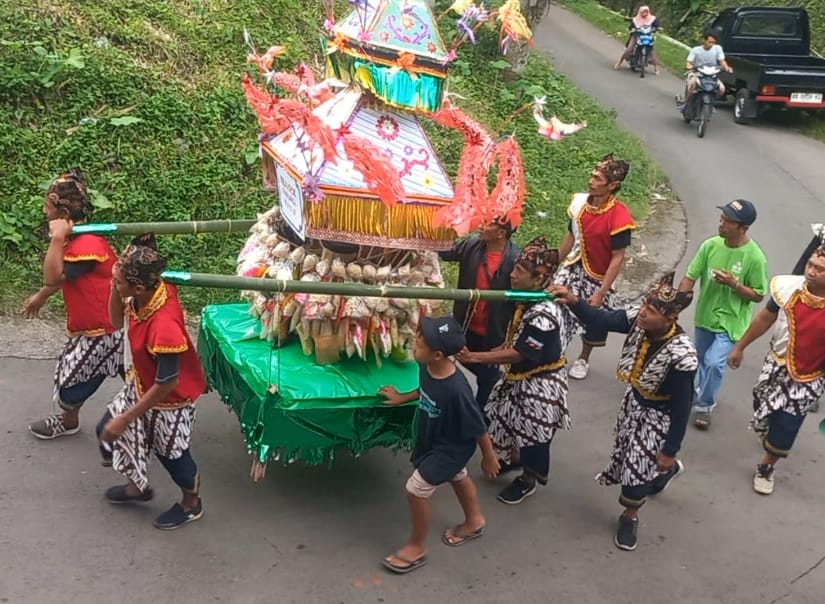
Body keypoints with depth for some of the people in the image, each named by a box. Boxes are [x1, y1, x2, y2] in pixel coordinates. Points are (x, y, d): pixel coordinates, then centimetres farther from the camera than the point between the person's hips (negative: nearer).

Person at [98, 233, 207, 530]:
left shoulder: (164, 325, -42)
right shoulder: (151, 290, -18)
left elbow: (166, 385, -32)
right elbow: (117, 321, 2)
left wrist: (125, 419, -22)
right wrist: (116, 287, -18)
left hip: (171, 398, -8)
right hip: (141, 383, 8)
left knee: (169, 452, 15)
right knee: (108, 431, 19)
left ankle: (191, 504, 46)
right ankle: (139, 486, 45)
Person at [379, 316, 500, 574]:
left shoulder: (456, 389, -41)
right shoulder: (427, 368, -19)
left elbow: (478, 427, -26)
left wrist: (489, 457, -14)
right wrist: (402, 398, 11)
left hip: (451, 447, -8)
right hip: (433, 439, 8)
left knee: (416, 489, -2)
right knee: (458, 477, 29)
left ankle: (417, 547, 22)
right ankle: (474, 522, 57)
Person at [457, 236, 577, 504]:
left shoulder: (543, 315, -33)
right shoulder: (531, 300, -3)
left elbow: (518, 354, -30)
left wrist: (475, 357, -31)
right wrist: (496, 350, 1)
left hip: (539, 383, -9)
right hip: (522, 376, 9)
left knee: (533, 431, 11)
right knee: (513, 420, 25)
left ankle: (528, 479, 33)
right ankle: (514, 458, 51)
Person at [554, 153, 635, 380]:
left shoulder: (619, 216, -23)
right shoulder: (580, 202, -9)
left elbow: (617, 258, -19)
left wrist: (601, 293, -20)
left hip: (598, 277, -3)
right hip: (573, 268, 3)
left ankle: (583, 358, 39)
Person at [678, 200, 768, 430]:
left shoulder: (754, 257, -21)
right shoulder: (710, 245, -11)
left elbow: (758, 295, -12)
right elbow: (690, 277, -5)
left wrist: (733, 284, -27)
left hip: (731, 322, -4)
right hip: (705, 316, 4)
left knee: (714, 364, -13)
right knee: (703, 361, 20)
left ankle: (704, 406, 10)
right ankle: (702, 394, 46)